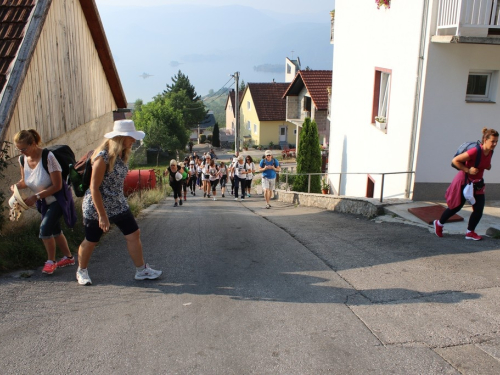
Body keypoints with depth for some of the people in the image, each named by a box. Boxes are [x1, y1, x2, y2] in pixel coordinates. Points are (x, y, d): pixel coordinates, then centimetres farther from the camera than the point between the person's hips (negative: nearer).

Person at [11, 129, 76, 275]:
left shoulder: (48, 157, -28)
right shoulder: (23, 159, -8)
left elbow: (57, 186, -25)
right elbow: (25, 180, 8)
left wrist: (35, 197, -27)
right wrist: (17, 186, -14)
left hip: (58, 199, -7)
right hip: (44, 201, 7)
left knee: (45, 228, -15)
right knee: (54, 230, 16)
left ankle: (51, 261, 6)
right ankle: (68, 257, 34)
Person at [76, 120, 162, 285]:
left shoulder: (122, 155, 1)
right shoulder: (103, 157, -22)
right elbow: (94, 188, -22)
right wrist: (102, 215, -22)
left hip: (118, 205, 7)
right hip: (96, 207, -7)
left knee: (134, 234, 4)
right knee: (91, 241, 9)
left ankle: (141, 270, 17)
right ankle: (81, 271, 34)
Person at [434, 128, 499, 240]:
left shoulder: (490, 152, -3)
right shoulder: (475, 151, -27)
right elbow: (455, 160, -25)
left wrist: (488, 166, -5)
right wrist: (467, 170, -25)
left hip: (477, 183, 7)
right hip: (464, 182, -7)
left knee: (479, 209, 1)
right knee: (456, 207, 7)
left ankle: (470, 232, 19)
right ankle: (439, 224, 29)